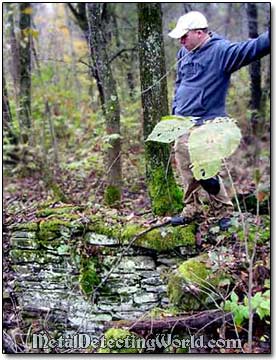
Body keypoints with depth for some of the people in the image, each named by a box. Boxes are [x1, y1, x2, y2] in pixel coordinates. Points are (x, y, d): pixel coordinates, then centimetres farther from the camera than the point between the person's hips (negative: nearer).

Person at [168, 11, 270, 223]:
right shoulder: (185, 53, 13)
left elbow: (251, 49, -27)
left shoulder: (221, 50, -11)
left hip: (205, 125, -7)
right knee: (185, 169, 11)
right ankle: (191, 210, 28)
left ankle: (224, 212, 10)